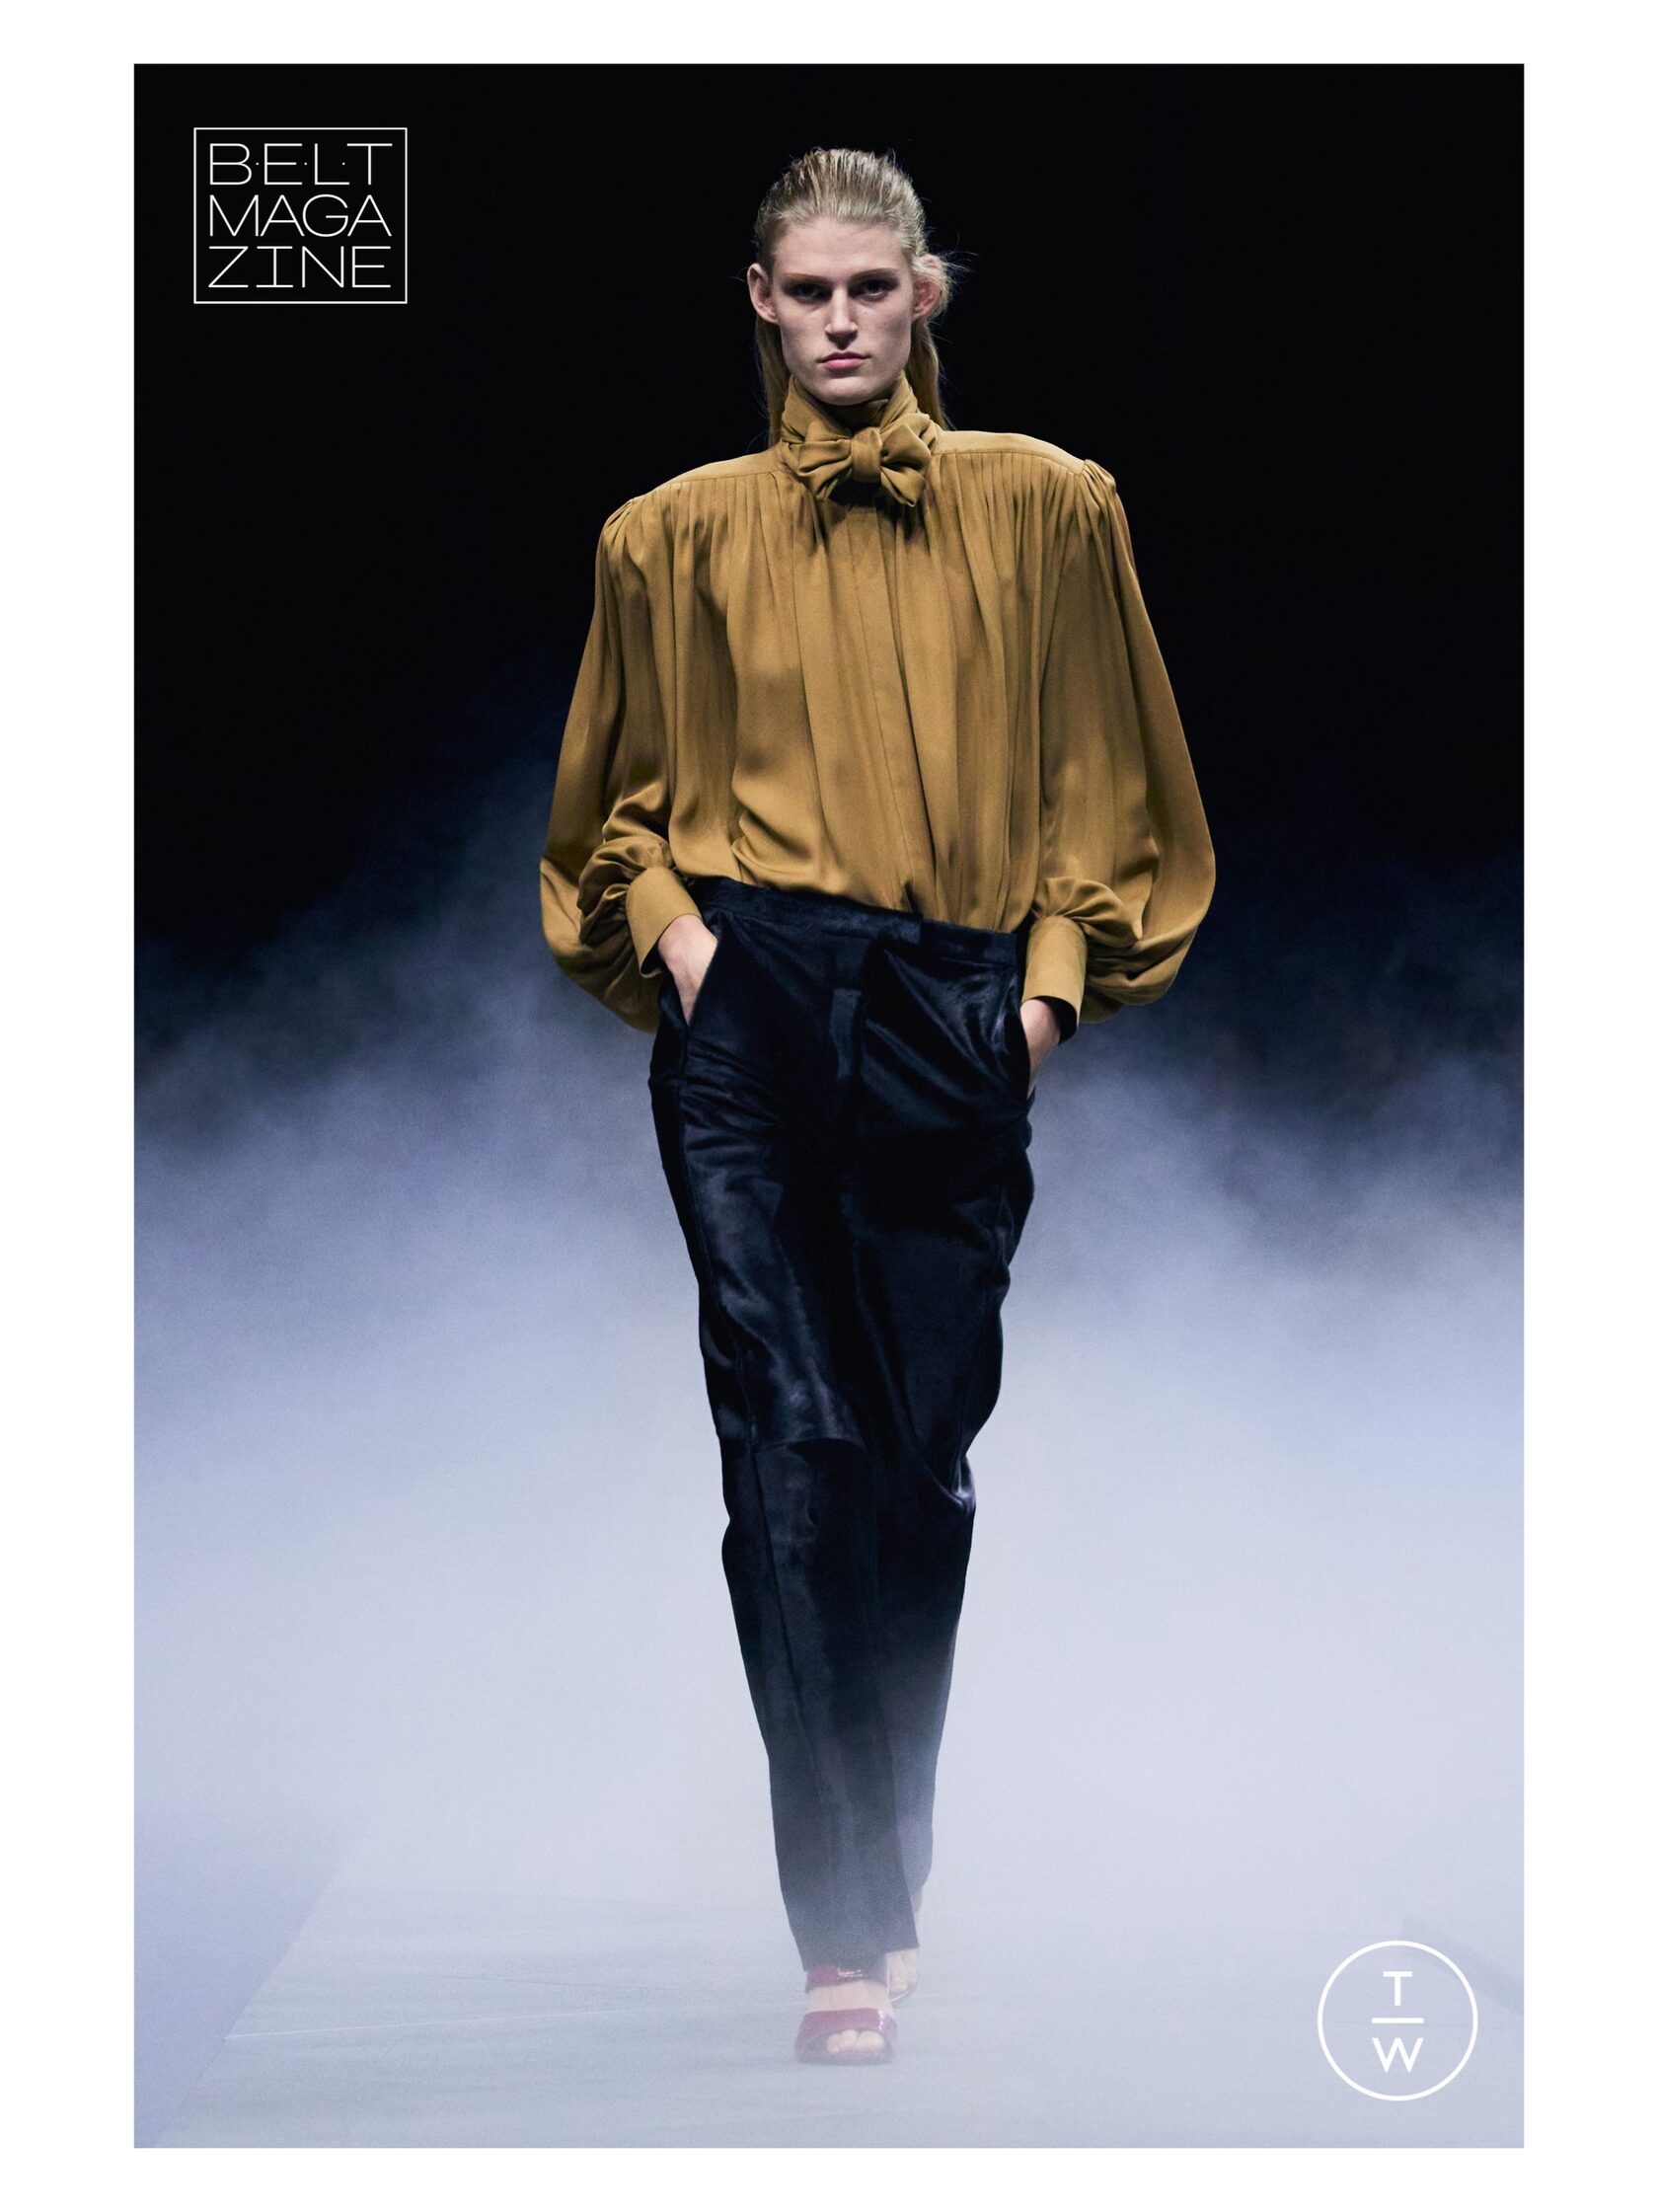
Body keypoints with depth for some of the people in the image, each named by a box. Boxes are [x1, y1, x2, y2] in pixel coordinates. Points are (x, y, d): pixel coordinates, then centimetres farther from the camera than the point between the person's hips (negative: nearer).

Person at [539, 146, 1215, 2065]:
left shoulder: (1045, 511, 11)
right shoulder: (676, 535, 12)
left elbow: (1104, 777, 14)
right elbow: (616, 795, 19)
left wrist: (1058, 973, 3)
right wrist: (667, 925, 2)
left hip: (956, 1023, 1)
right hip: (747, 1007, -1)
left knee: (925, 1454, 2)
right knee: (793, 1437, -13)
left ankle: (872, 1883, 20)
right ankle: (852, 1931, -15)